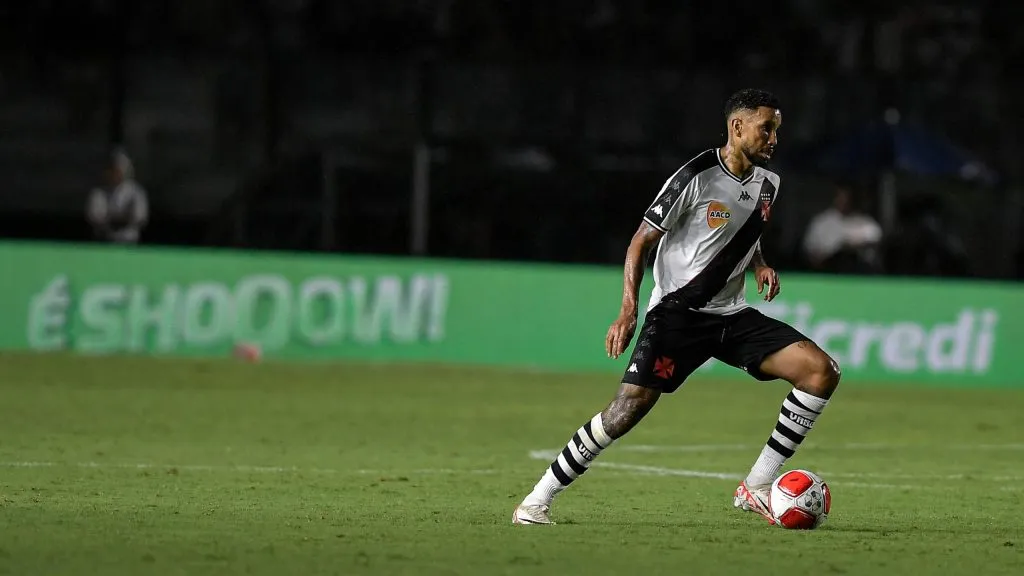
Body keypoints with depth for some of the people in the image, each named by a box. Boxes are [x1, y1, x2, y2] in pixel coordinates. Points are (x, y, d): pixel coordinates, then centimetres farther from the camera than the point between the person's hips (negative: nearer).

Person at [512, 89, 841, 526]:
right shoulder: (696, 178, -13)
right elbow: (641, 242, -8)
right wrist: (628, 310, -17)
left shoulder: (767, 185, 8)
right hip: (676, 310, -6)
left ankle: (756, 488, -7)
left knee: (822, 371, -11)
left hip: (731, 315, 6)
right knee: (629, 407, -19)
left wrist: (760, 266, 4)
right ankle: (539, 498, -3)